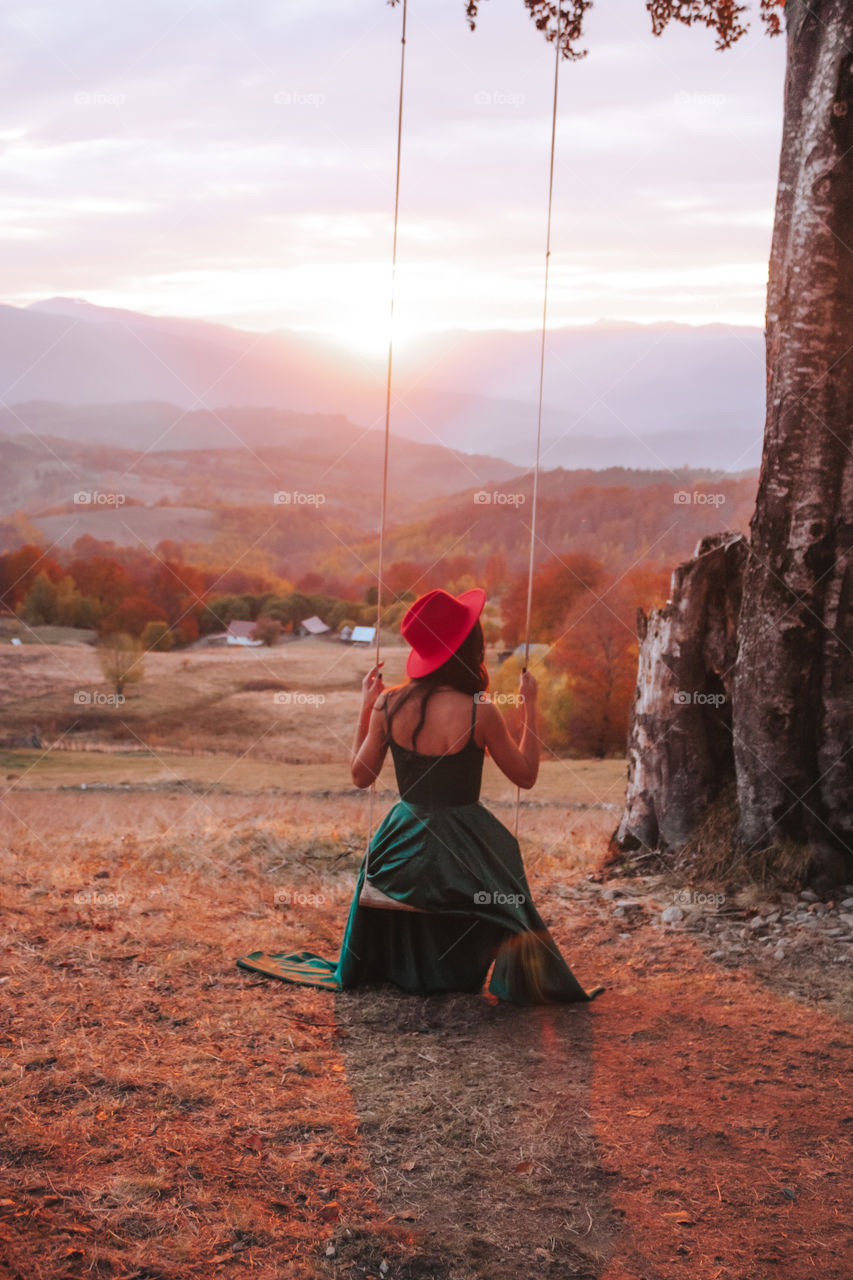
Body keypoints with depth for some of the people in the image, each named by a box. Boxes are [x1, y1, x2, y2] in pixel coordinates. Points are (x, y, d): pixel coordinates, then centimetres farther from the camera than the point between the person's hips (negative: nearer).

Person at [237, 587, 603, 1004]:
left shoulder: (389, 704, -10)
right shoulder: (479, 712, -21)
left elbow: (361, 774, 3)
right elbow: (526, 775, -6)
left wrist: (365, 708, 10)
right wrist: (530, 705, 0)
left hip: (404, 840, 5)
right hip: (462, 844, -4)